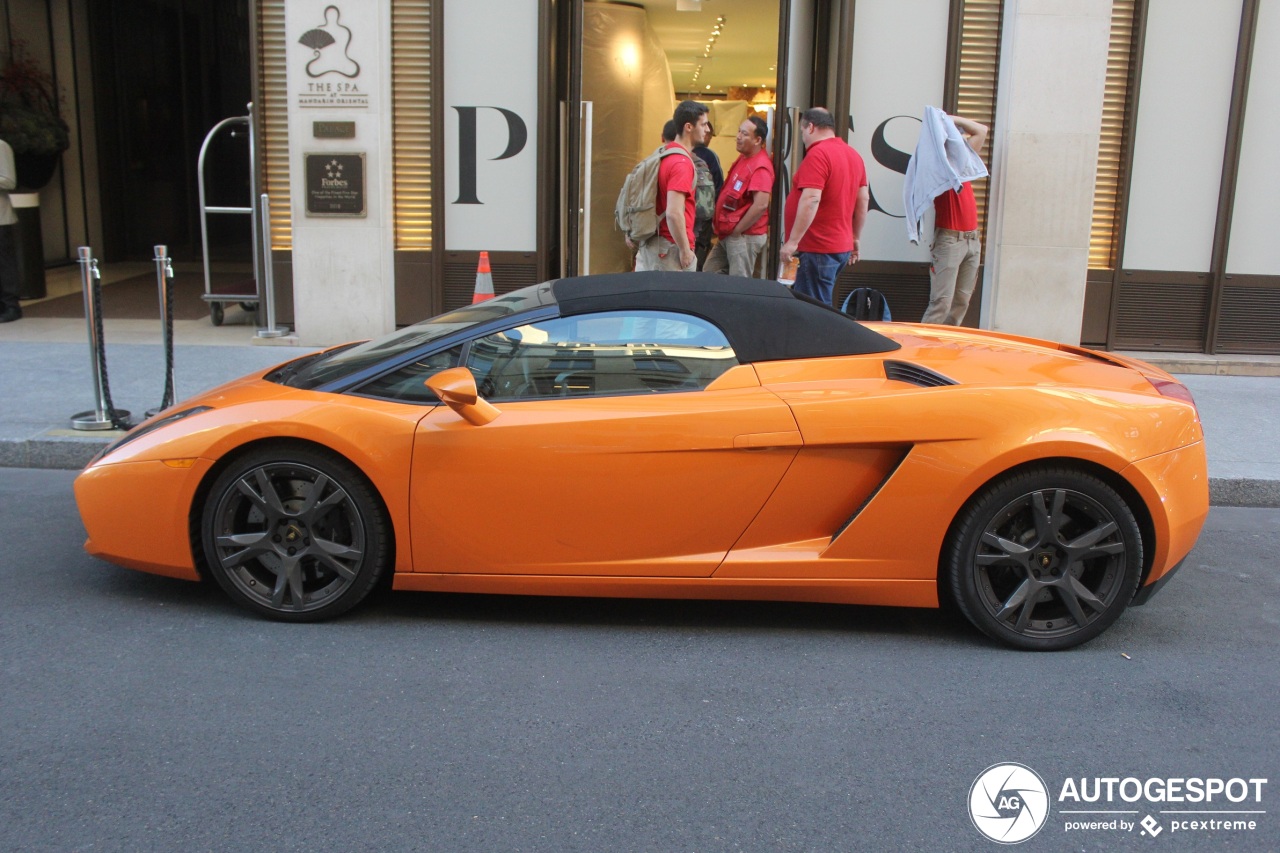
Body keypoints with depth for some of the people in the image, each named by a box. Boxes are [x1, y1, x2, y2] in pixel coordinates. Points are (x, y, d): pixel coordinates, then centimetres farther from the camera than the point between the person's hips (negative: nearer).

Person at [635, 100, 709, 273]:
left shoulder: (664, 154, 10)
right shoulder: (682, 163, -18)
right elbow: (674, 213, -26)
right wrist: (685, 250, -18)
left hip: (653, 241, 9)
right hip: (672, 247, -9)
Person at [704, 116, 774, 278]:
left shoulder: (760, 167, -19)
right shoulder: (743, 157, 11)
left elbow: (761, 205, -28)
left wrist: (736, 230, -18)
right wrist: (724, 229, 13)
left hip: (745, 236, -10)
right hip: (728, 235, 10)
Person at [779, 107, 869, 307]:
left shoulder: (818, 154, -14)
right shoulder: (853, 154, 14)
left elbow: (811, 200, -23)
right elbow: (863, 199, 17)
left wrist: (792, 241, -21)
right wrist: (855, 239, 22)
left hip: (818, 249, -10)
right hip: (843, 246, 10)